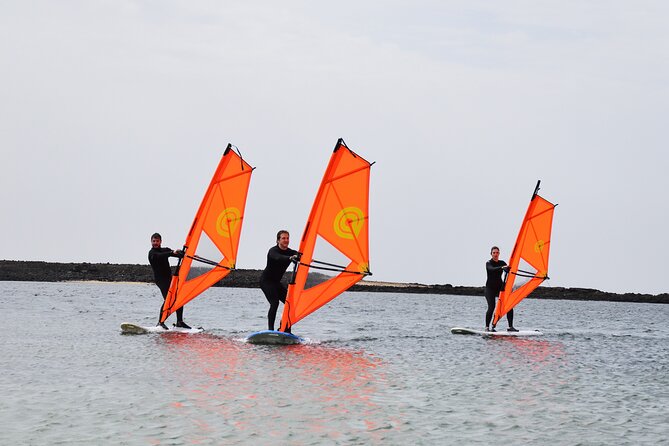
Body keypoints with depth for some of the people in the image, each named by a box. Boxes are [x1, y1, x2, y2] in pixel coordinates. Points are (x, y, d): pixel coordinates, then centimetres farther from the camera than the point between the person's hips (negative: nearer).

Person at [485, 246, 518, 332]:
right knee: (491, 307, -20)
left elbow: (508, 270, -6)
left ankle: (510, 327, -4)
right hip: (490, 288, -4)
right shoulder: (488, 263, -4)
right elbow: (492, 269, -26)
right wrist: (502, 268, -43)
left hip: (500, 287, 4)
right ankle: (487, 327, -11)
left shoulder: (502, 263, 10)